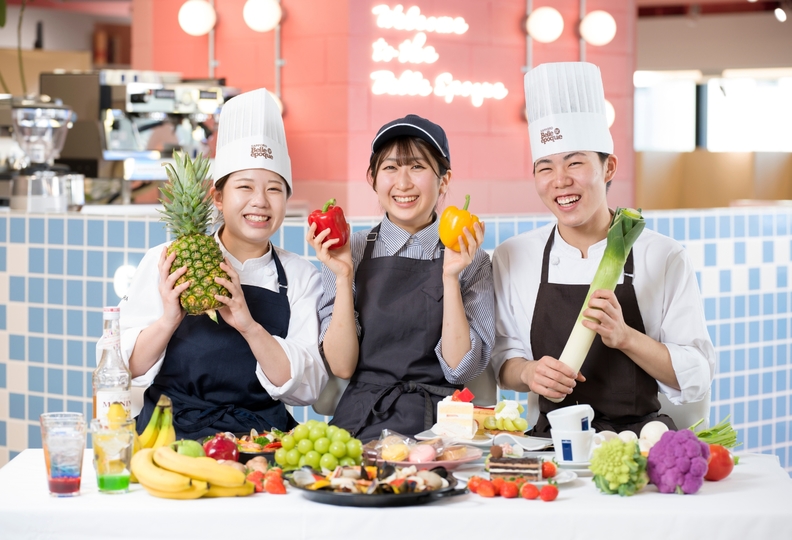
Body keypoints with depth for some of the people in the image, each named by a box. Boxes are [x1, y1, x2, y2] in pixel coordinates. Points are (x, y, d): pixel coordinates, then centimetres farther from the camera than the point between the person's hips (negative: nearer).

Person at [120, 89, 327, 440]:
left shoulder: (300, 277, 8)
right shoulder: (165, 264, 4)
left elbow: (307, 389, 0)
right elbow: (124, 371, 4)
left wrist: (249, 326, -14)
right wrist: (168, 321, -14)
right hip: (170, 435, -2)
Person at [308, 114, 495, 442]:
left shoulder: (471, 260, 6)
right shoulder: (349, 253, 7)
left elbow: (460, 369, -3)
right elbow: (341, 366, 1)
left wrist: (451, 277, -11)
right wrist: (343, 277, -8)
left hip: (441, 426, 0)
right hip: (363, 424, 0)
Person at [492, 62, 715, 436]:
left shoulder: (664, 257, 1)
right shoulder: (511, 258, 7)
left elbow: (696, 381, 0)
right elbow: (503, 360, 13)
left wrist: (624, 337, -15)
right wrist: (528, 372, -10)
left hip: (641, 439, 0)